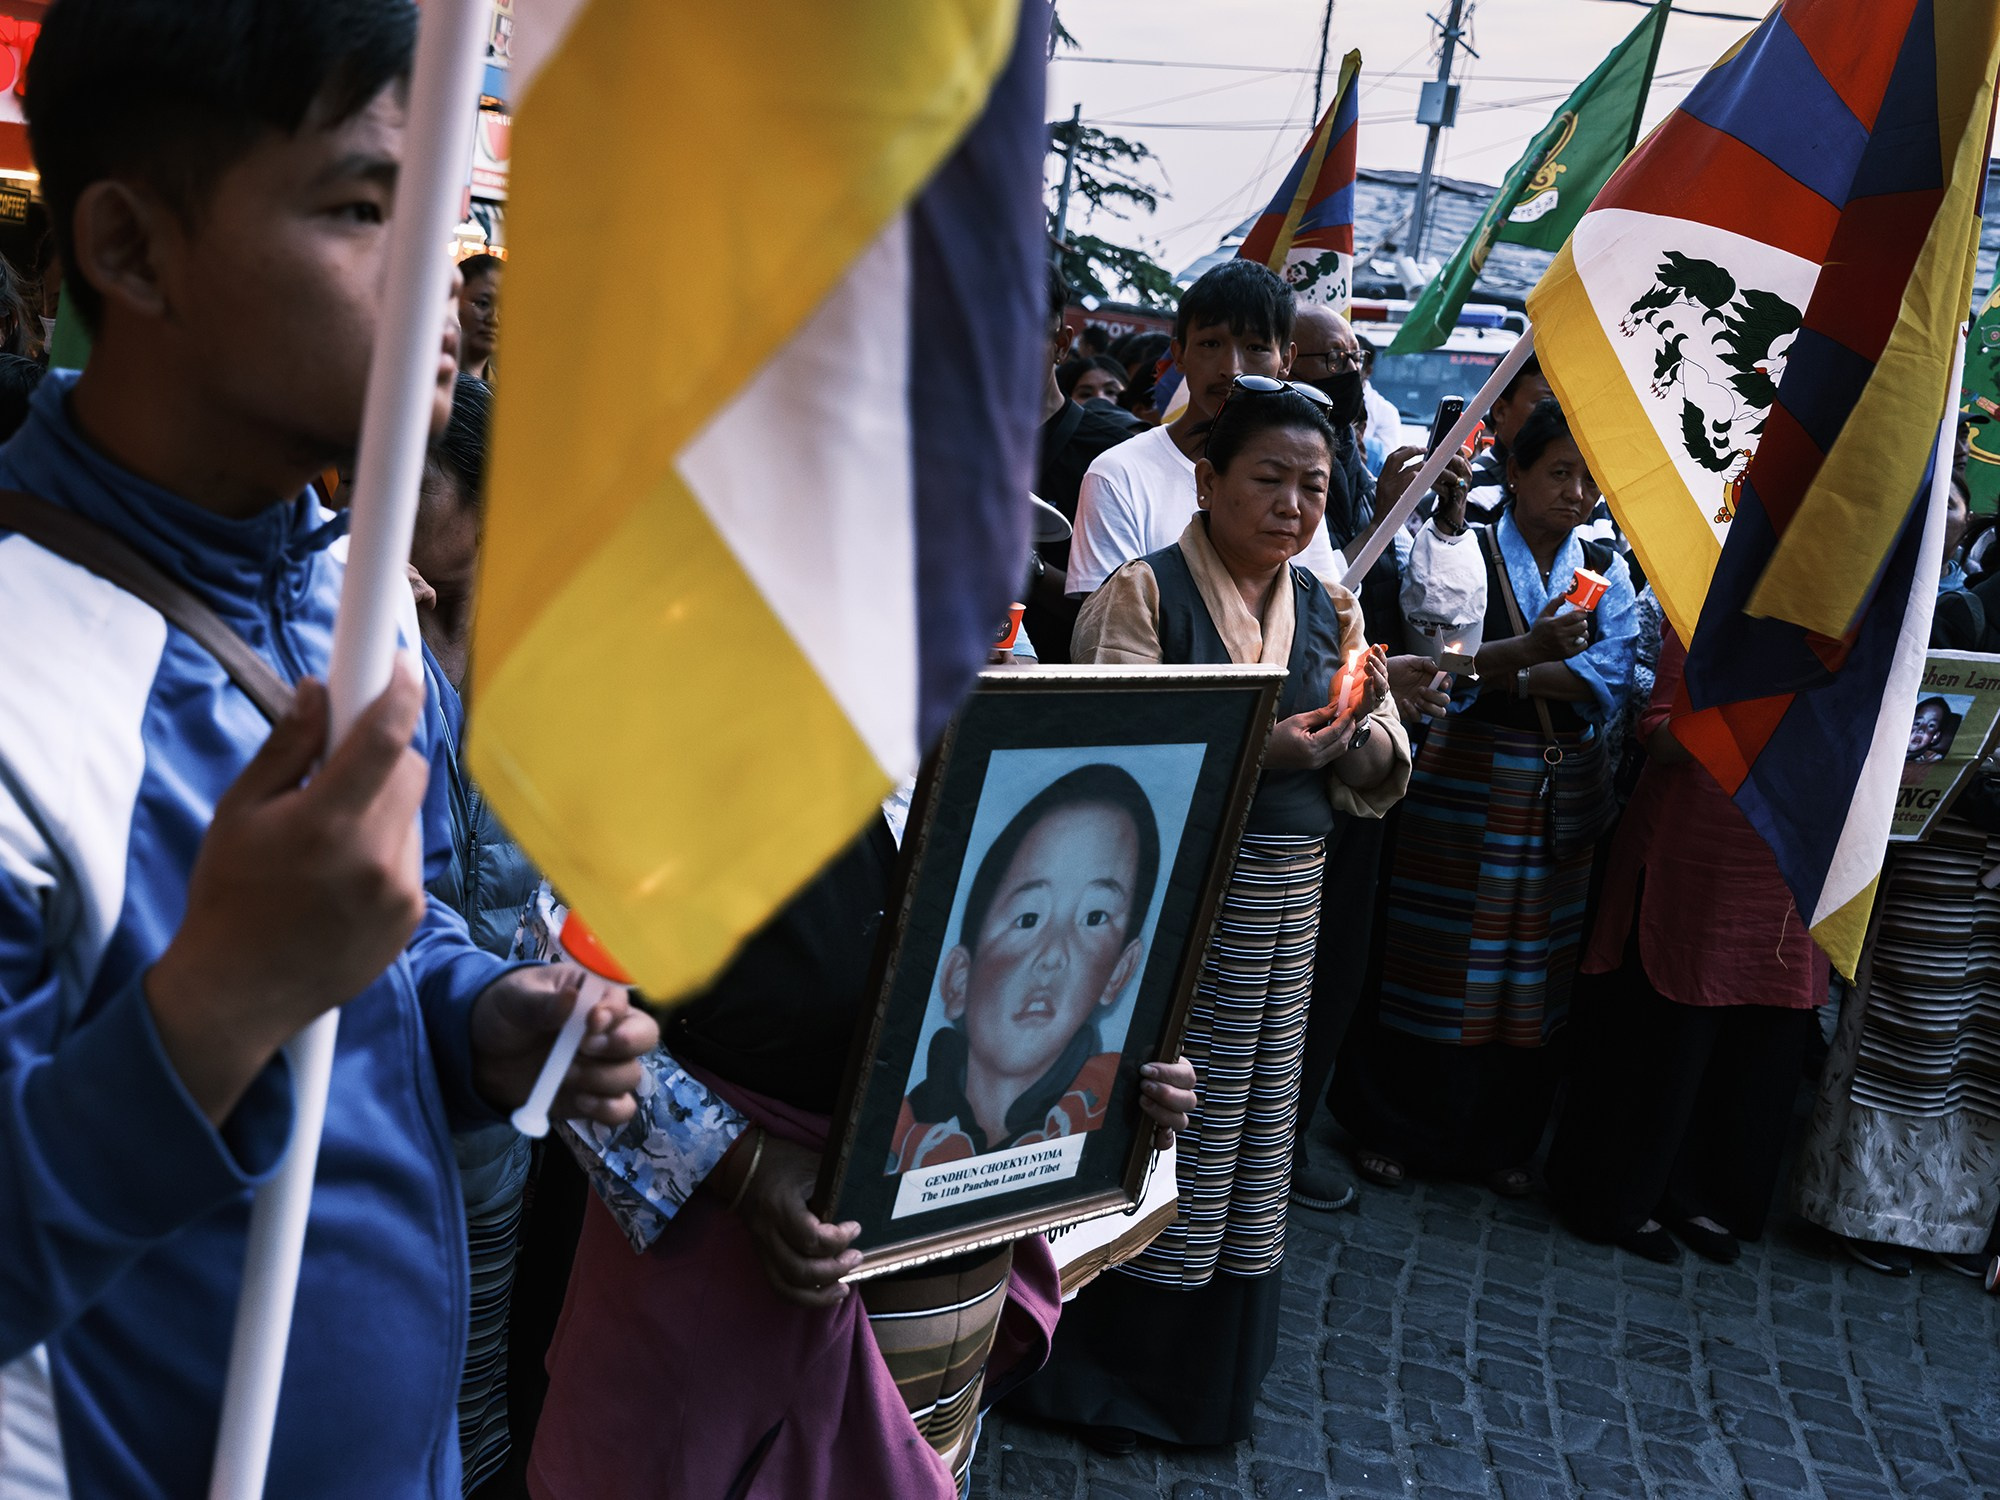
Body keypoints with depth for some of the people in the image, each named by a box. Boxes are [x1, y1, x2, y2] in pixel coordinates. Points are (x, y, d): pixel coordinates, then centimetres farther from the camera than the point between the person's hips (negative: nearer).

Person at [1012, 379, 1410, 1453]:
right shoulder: (1144, 592, -7)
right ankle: (1099, 1369, 23)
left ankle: (1209, 1376, 33)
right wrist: (1255, 750, -25)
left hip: (1286, 906, 6)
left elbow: (1376, 786, 12)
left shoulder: (1331, 610, 10)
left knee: (1248, 1122, 13)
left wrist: (1361, 722, -9)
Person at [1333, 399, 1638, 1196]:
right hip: (1465, 776, -3)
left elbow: (1611, 675, -6)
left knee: (1535, 961, 7)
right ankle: (1392, 1126, 14)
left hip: (1563, 786, 4)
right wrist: (1529, 649, -33)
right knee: (1436, 956, -1)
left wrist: (1500, 675, -14)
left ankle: (1501, 1137, 21)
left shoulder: (1608, 572, 11)